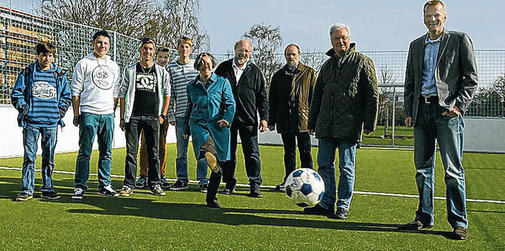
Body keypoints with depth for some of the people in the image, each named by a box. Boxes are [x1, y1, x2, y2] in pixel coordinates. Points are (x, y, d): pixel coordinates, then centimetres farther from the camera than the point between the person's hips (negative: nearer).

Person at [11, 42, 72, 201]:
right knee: (29, 157, -1)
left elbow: (66, 96, 16)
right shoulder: (27, 73, 6)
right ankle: (27, 190, 6)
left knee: (49, 157, 7)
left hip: (51, 122, 2)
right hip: (31, 122, -1)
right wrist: (24, 109, -5)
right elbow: (16, 94, 7)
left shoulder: (60, 74, 10)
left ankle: (47, 189, 15)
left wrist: (60, 111, 4)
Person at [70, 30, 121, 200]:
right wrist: (76, 114, -4)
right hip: (88, 113, -4)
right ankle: (80, 186, 2)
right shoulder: (83, 63, 4)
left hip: (108, 114, 4)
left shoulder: (114, 66, 16)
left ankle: (104, 185, 15)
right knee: (85, 151, -4)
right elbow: (76, 91, 1)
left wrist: (113, 112, 11)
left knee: (106, 152, 7)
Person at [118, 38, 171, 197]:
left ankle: (155, 184, 12)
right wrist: (122, 117, 2)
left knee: (154, 152, 4)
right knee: (131, 151, 0)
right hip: (133, 116, 0)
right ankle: (129, 185, 6)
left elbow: (167, 93, 15)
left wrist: (163, 115, 5)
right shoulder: (130, 70, 8)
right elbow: (123, 93, 8)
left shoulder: (161, 71, 10)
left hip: (152, 117, 1)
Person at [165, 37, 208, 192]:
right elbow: (169, 93, 8)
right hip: (181, 114, 1)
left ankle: (203, 180, 8)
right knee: (181, 150, 8)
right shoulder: (170, 68, 8)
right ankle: (182, 179, 19)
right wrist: (170, 115, 2)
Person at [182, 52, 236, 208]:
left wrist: (227, 119, -15)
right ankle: (208, 154, -66)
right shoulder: (192, 86, 17)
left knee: (218, 166, 2)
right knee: (205, 142, -36)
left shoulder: (222, 82, 10)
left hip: (218, 126, -2)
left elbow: (230, 103, 4)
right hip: (198, 124, 2)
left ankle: (211, 199, 14)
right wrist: (185, 129, 23)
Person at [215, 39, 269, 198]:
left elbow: (262, 97, 8)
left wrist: (264, 117, 0)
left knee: (252, 153, -2)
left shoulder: (255, 71, 7)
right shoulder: (223, 68, 8)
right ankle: (229, 184, 18)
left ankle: (255, 186, 4)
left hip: (248, 119, -1)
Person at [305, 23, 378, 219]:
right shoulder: (327, 65, 19)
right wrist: (312, 122, 18)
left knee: (346, 167, 0)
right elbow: (317, 96, 23)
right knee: (324, 165, 7)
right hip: (326, 126, 6)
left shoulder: (362, 62, 2)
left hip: (349, 125, -5)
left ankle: (343, 207, 10)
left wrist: (369, 122, -8)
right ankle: (326, 204, 16)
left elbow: (372, 94, -2)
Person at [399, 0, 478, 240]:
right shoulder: (416, 45, 18)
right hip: (422, 110, 5)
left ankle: (458, 222, 4)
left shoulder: (460, 40, 5)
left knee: (453, 169, -4)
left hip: (447, 111, -5)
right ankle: (424, 217, 17)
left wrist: (459, 104, -11)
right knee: (422, 167, 7)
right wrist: (409, 111, 10)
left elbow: (471, 77, 1)